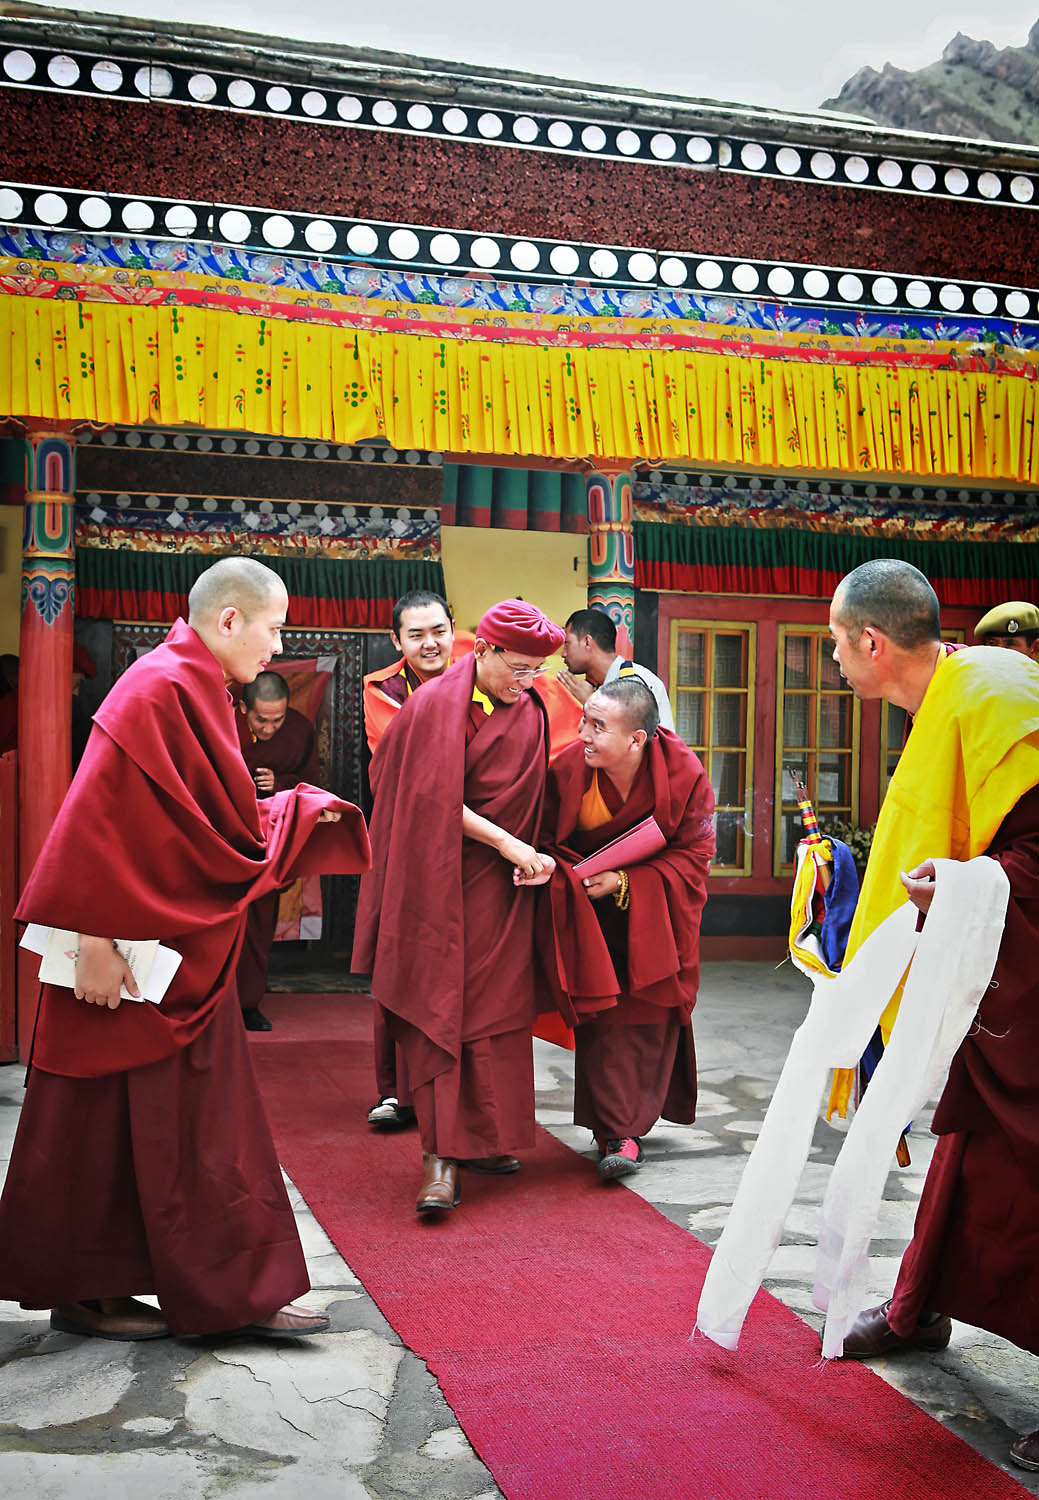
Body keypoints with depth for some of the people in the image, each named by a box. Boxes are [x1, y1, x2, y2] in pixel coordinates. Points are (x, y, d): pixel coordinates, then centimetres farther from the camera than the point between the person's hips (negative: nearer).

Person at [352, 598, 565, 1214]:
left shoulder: (533, 711, 5)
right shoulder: (433, 706, -9)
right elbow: (436, 799, -13)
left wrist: (529, 853, 3)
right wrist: (507, 843, -16)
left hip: (500, 886, 4)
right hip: (438, 881, -4)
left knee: (494, 1012, 5)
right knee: (439, 1011, -5)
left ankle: (482, 1138, 17)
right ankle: (441, 1156, -4)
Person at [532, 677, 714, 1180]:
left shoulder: (685, 776, -21)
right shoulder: (568, 770, -19)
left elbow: (692, 857, -13)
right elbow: (546, 841, -5)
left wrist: (625, 883, -23)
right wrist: (567, 874, -26)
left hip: (655, 912, 0)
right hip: (590, 914, 0)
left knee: (648, 1016, -2)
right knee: (601, 1014, -9)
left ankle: (622, 1124, 8)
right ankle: (616, 1130, 0)